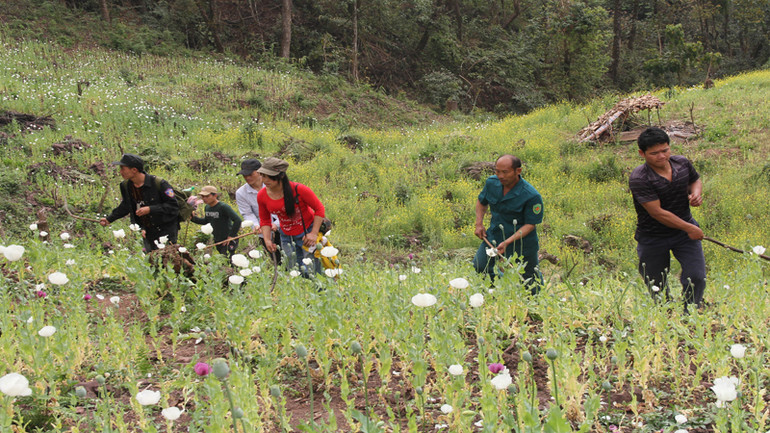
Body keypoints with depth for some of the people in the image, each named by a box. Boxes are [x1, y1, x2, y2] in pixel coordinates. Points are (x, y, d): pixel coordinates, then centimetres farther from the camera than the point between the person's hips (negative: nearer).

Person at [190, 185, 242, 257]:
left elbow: (237, 220, -28)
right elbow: (206, 221, 20)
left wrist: (231, 236, -24)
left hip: (228, 240, -8)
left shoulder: (223, 207, -21)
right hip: (217, 240, 8)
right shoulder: (207, 207, 4)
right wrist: (193, 218, 6)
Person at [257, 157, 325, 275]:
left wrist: (314, 234, -18)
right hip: (287, 237, 4)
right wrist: (267, 240, -8)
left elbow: (319, 209, -12)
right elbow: (264, 220, 7)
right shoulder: (262, 196, -10)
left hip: (308, 233, -4)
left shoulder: (298, 190, -23)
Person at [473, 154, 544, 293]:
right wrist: (479, 224, 0)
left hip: (521, 243, -4)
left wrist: (507, 242, -28)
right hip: (494, 237, 4)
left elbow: (530, 224, -18)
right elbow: (481, 202, 14)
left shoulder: (532, 196, -23)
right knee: (478, 269, -7)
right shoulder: (492, 183, -6)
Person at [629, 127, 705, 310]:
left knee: (697, 277, -10)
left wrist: (696, 193, -7)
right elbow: (658, 213, -24)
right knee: (655, 286, 10)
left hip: (684, 231, 4)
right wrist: (689, 228, -19)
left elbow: (695, 180, 18)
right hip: (653, 238, -3)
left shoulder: (682, 163, -6)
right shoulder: (639, 178, -23)